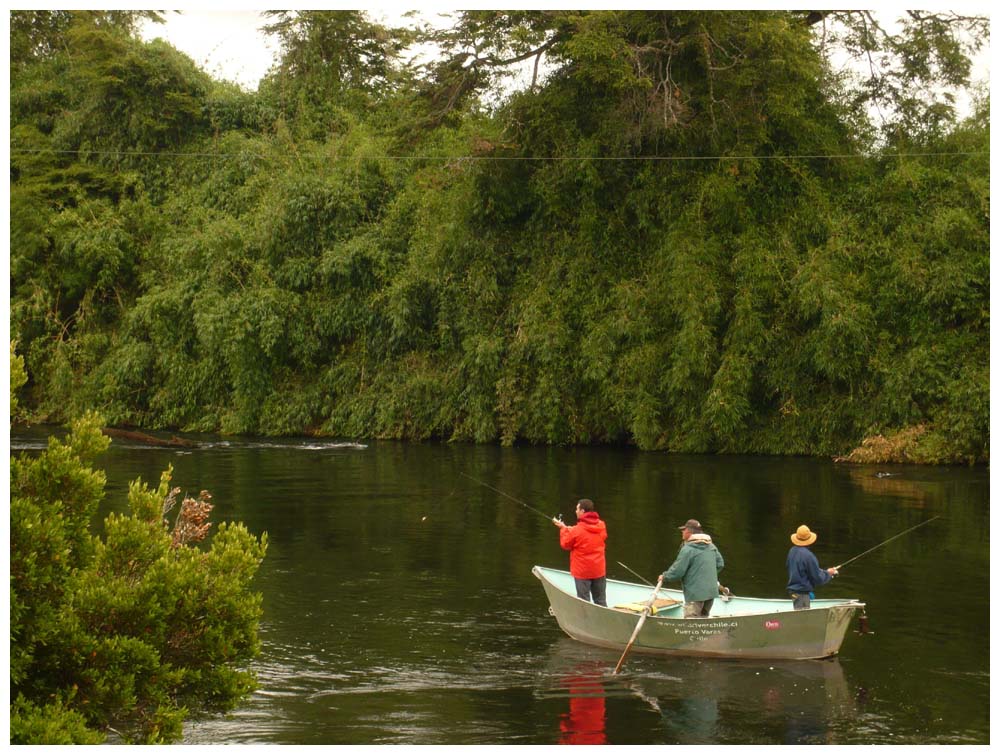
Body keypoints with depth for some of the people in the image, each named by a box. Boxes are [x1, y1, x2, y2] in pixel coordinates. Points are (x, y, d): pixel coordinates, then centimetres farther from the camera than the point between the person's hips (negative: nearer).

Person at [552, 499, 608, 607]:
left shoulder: (577, 530, -18)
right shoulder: (602, 526, -2)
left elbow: (565, 545, -5)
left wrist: (563, 529, 8)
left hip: (583, 572, -5)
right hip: (599, 570, 5)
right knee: (601, 601, 12)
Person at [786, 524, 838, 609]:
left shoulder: (792, 551, 3)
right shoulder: (808, 555, -22)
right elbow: (818, 578, -17)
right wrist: (828, 573, 3)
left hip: (793, 590, 8)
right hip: (802, 592, -8)